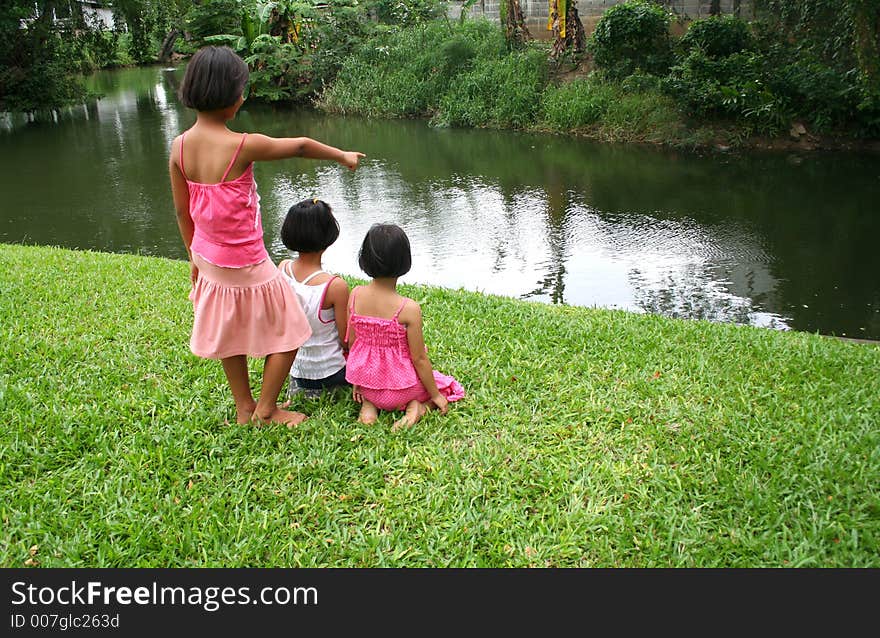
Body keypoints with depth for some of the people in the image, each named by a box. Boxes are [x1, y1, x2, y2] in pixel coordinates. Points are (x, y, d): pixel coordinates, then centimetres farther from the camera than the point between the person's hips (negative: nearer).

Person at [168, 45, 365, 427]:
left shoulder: (179, 147, -6)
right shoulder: (242, 146, -25)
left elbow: (182, 212, 4)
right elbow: (301, 146, -10)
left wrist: (194, 257, 17)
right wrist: (343, 156, 8)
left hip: (209, 259, 7)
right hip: (247, 265, -7)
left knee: (229, 335, 23)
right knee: (287, 333, 13)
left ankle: (244, 408, 38)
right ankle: (266, 410, 24)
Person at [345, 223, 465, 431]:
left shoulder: (355, 295, -11)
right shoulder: (409, 309, -25)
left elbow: (352, 342, 0)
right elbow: (419, 359, -16)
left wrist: (358, 382, 15)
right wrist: (435, 395, 1)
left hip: (365, 381, 4)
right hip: (400, 388, -4)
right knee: (446, 386, 23)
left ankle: (368, 404, 10)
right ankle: (417, 407, -5)